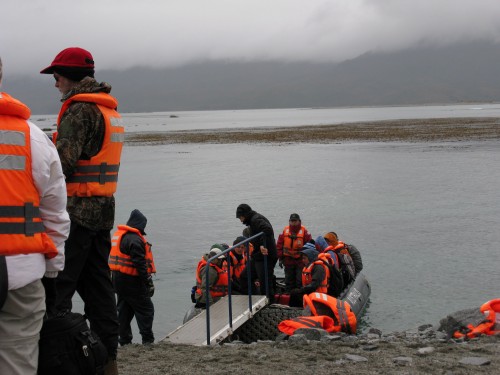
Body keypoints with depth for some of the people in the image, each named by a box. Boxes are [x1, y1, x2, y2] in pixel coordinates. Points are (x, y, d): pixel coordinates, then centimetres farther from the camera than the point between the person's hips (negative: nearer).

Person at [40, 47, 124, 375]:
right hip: (102, 211, 9)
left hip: (77, 210, -9)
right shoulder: (109, 109, 18)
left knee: (58, 287, -5)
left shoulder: (80, 109, -12)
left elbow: (64, 161, -20)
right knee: (97, 284, 13)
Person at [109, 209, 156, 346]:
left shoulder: (117, 235, 14)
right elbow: (140, 263, -21)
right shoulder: (134, 239, -16)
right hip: (131, 280, -9)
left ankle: (124, 341, 16)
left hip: (117, 278, 9)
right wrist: (149, 282, -17)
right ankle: (148, 341, -4)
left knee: (124, 310, 14)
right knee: (146, 309, -2)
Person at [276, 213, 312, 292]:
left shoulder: (304, 231, -8)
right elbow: (279, 245, 6)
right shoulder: (285, 230, 0)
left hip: (300, 260, -3)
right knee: (289, 280, 12)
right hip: (288, 260, 3)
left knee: (300, 281, -2)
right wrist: (280, 258, 4)